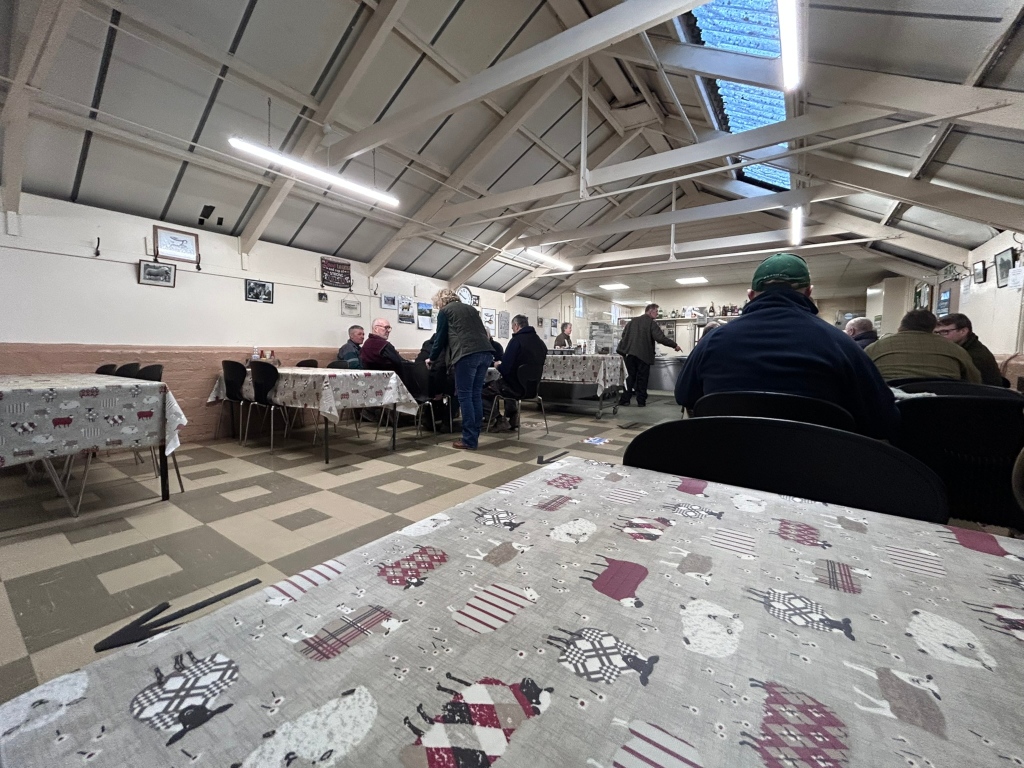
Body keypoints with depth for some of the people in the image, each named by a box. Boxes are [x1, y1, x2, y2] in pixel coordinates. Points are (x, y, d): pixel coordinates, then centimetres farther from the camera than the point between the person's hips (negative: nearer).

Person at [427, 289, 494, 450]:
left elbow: (441, 338, 13)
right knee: (476, 394, 9)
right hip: (486, 352, 7)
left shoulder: (445, 311, 12)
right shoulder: (470, 308, 29)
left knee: (464, 395, -2)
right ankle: (474, 436, 12)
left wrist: (432, 358, 27)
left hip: (467, 354, -6)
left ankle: (469, 440, -2)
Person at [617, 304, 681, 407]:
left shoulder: (632, 321, 11)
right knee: (642, 378, 4)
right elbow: (660, 338, -15)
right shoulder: (651, 323, -7)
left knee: (630, 377, 10)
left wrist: (623, 350, 22)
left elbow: (624, 335, 13)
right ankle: (641, 401, 8)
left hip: (630, 353, 5)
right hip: (643, 354, -5)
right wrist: (674, 345, -8)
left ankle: (625, 399, 6)